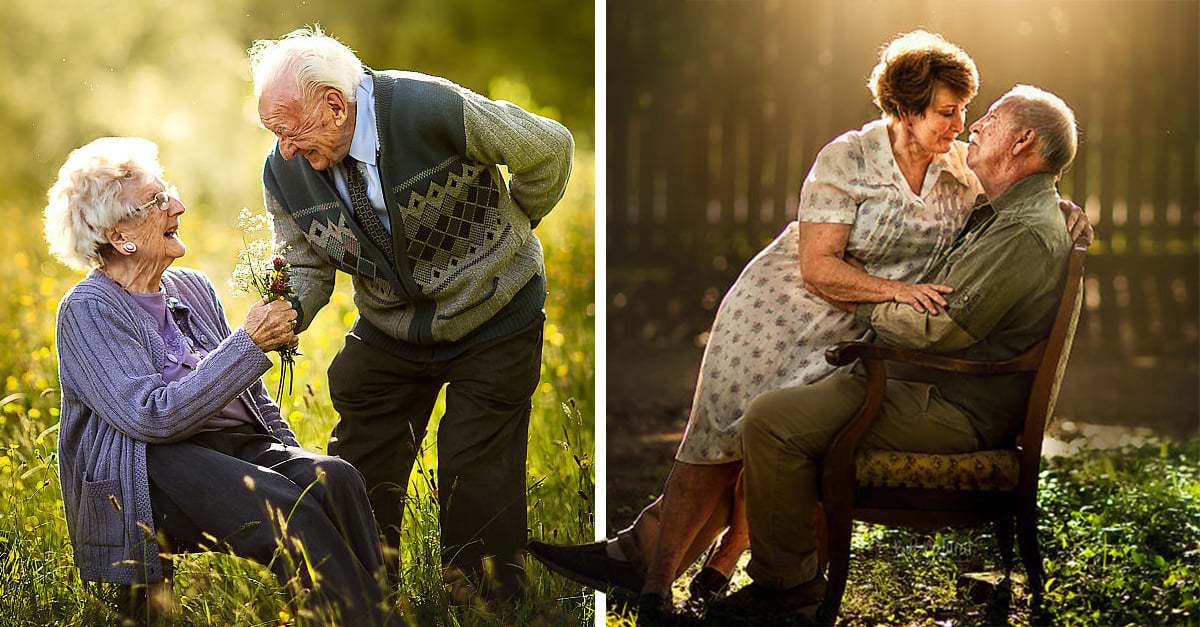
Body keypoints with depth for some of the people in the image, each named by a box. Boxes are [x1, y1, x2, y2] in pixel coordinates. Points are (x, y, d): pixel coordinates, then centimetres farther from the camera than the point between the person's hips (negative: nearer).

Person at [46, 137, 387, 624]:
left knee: (336, 478, -24)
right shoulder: (87, 310, -5)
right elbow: (155, 417, -18)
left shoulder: (192, 288, 18)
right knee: (281, 506, -33)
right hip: (154, 468, -7)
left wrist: (295, 459, 10)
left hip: (239, 446, 7)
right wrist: (249, 344, -16)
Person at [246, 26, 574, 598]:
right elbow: (309, 267, 0)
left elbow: (548, 148, -13)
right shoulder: (284, 172, -13)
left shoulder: (432, 110, -27)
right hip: (389, 331, 4)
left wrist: (508, 230, 3)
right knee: (356, 474, 4)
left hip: (493, 319, -4)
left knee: (476, 484, -5)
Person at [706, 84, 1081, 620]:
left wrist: (867, 309, -7)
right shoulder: (1001, 214, 16)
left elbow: (940, 327, -23)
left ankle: (785, 579, -8)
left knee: (770, 419, -19)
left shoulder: (1027, 233, -19)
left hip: (951, 410, -11)